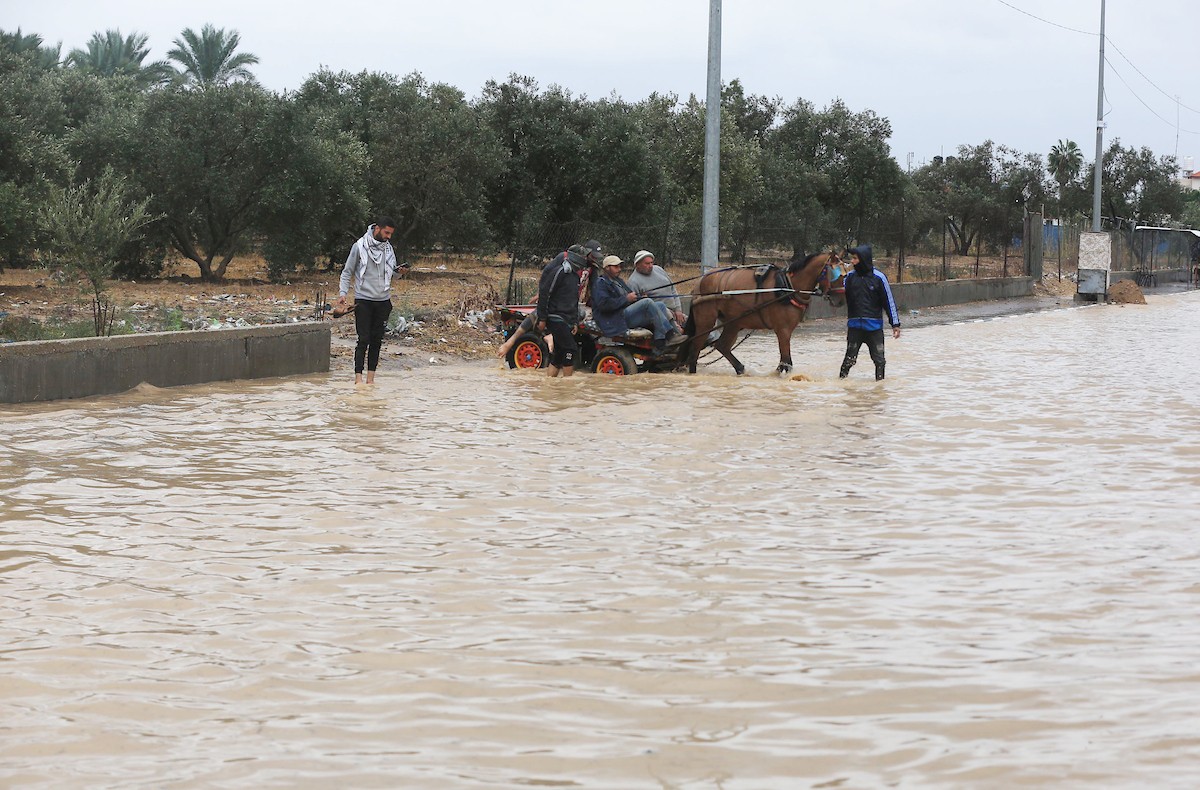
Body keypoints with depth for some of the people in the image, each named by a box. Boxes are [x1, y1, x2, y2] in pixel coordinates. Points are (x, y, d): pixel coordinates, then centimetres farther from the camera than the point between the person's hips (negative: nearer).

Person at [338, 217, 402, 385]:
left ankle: (371, 377, 10)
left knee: (377, 340, 5)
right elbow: (347, 272, 0)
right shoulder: (360, 246, -5)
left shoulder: (388, 248, 8)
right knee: (364, 340, -8)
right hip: (363, 300, -4)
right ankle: (358, 377, -7)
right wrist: (342, 292, -10)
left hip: (383, 301, 4)